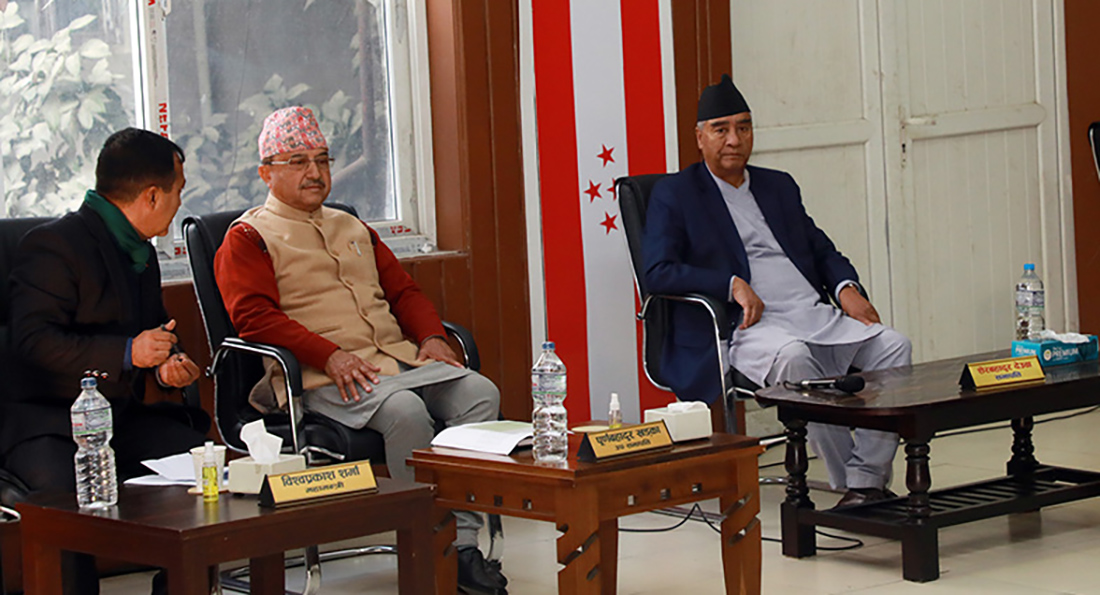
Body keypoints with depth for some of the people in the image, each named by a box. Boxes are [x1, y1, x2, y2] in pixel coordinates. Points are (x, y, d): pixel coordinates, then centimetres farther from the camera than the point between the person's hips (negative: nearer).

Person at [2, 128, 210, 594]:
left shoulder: (142, 253, 18)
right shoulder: (53, 245, -10)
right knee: (64, 490, -36)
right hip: (48, 421, -7)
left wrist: (167, 362, 8)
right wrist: (126, 353, -25)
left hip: (123, 417, 7)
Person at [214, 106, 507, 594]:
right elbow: (254, 315, -8)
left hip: (398, 359, 7)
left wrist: (431, 338, 6)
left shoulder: (353, 229, 29)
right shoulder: (248, 239, 6)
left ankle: (462, 542, -23)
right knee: (405, 412, -35)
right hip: (320, 380, -7)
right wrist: (329, 355, -20)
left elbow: (403, 291, 28)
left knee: (480, 393, -19)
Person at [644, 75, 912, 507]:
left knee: (893, 346, -18)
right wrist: (732, 285, -16)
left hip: (815, 316, 6)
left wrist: (846, 287, 2)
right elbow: (658, 273, -5)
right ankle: (848, 482, -27)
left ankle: (867, 479, -21)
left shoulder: (780, 187, 24)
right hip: (749, 326, -6)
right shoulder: (674, 195, 7)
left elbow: (822, 249, 25)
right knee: (792, 357, -38)